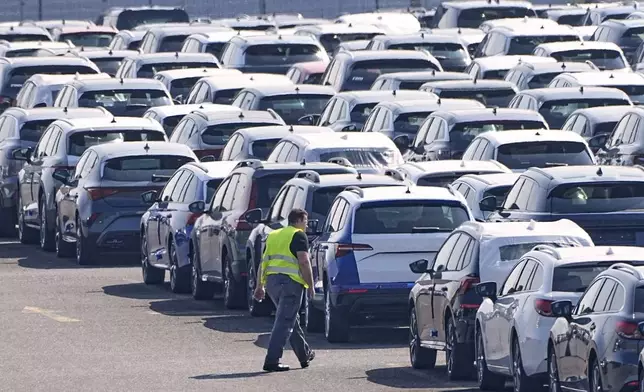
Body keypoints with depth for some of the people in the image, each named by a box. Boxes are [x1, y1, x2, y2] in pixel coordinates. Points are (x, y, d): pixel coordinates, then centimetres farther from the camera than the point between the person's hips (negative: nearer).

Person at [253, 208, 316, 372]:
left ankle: (305, 355, 32)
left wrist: (260, 286, 22)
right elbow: (304, 262, -11)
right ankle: (272, 361, -16)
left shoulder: (274, 235, 22)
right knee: (284, 322, -8)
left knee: (292, 320, 21)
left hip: (271, 280, 8)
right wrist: (310, 285, -6)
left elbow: (264, 261, 21)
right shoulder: (299, 236, -1)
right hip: (290, 280, -8)